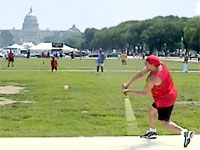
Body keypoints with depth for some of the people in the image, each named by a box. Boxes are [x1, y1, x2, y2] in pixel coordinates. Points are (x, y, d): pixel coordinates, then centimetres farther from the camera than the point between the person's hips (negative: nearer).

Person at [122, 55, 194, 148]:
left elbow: (144, 93, -18)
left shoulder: (153, 78, -32)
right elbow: (140, 74, -3)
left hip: (165, 100, -10)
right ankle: (152, 132, 44)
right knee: (151, 111, 26)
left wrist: (129, 91, -10)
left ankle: (185, 133, -12)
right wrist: (128, 83, -4)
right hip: (170, 94, 10)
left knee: (164, 123, -4)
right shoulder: (160, 64, -9)